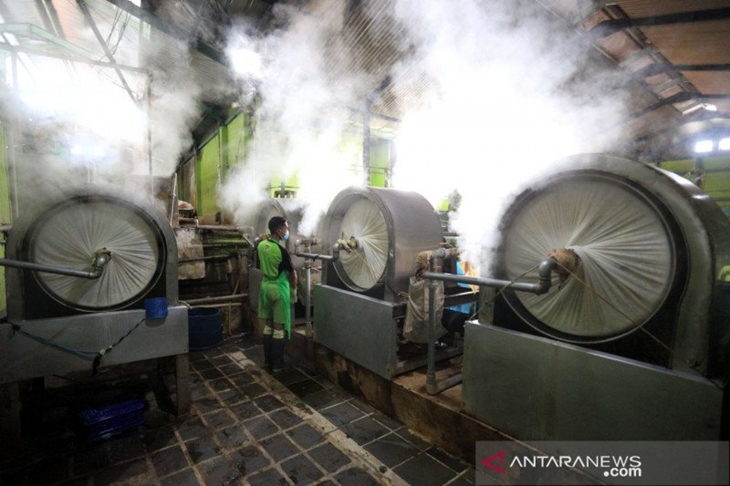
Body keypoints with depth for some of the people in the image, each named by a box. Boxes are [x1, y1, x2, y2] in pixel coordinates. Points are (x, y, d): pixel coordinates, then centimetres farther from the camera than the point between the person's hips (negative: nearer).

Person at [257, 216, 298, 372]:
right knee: (279, 327, 3)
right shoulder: (282, 250, -20)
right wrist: (293, 289, 4)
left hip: (265, 286, 7)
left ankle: (267, 360, 25)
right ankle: (277, 364, 13)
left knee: (268, 325, 15)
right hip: (279, 288, -7)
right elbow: (292, 273, -11)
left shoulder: (261, 245, 1)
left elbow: (261, 267, 12)